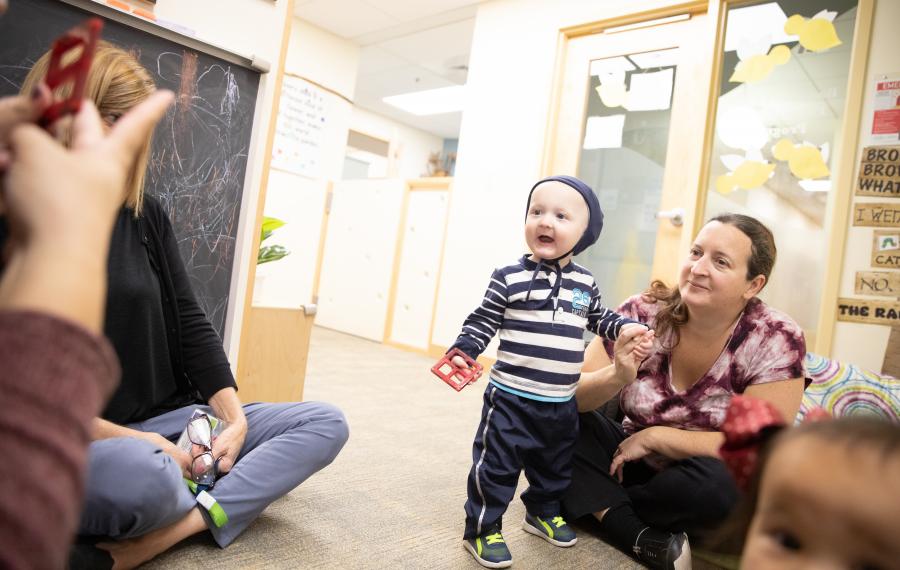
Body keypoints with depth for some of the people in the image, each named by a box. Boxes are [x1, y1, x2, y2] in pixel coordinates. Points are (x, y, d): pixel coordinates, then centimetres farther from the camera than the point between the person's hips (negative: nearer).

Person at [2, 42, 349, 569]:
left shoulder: (145, 214, 8)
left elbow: (189, 322, 6)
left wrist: (234, 417, -6)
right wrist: (133, 441, -19)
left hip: (173, 422, 7)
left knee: (325, 423, -6)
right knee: (139, 475, -42)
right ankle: (215, 502, -7)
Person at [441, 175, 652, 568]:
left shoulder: (585, 283, 4)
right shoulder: (509, 278, -10)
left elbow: (599, 319, 21)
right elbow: (483, 322, -6)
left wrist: (624, 327, 4)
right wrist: (463, 350, -20)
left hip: (561, 403, 5)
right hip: (511, 397, -5)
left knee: (554, 466, 23)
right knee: (496, 465, 1)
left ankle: (542, 512, 46)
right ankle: (482, 529, 19)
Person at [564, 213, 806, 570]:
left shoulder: (776, 341, -16)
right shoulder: (643, 313, -12)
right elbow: (568, 396, -14)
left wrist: (654, 436, -19)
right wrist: (615, 376, -36)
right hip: (634, 460, 2)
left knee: (723, 480, -35)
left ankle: (598, 504, -11)